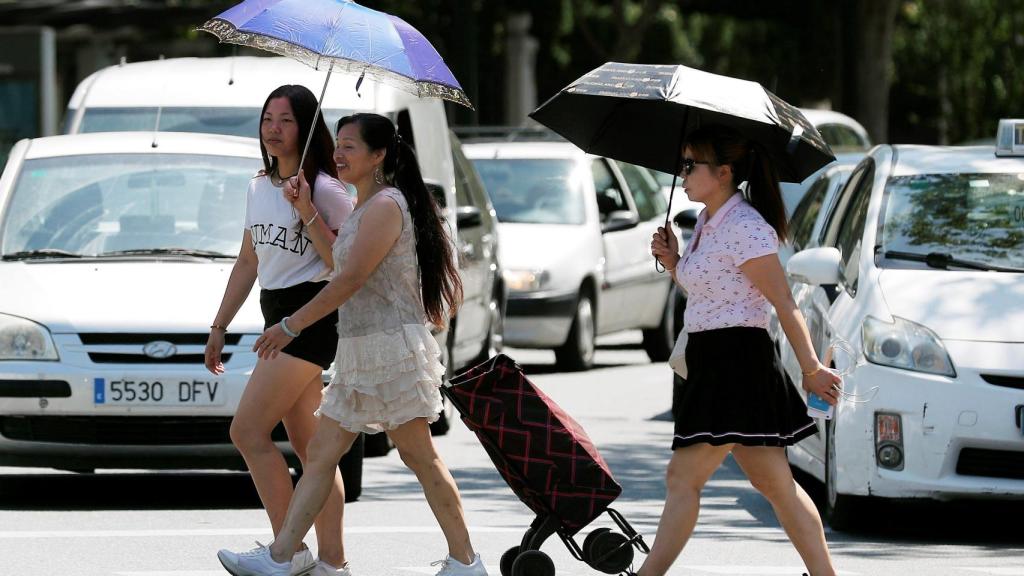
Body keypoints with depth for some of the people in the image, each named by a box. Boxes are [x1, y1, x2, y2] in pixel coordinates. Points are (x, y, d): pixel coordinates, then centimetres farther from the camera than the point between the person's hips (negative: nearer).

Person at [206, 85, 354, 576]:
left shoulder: (326, 190, -10)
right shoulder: (259, 188, 14)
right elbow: (247, 263, 22)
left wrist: (308, 214, -23)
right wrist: (219, 327, 21)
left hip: (311, 315, -8)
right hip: (277, 316, 8)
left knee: (248, 431, -13)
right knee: (309, 446, 6)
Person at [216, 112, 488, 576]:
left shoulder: (385, 206, -13)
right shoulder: (362, 210, 18)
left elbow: (351, 279, -19)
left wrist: (290, 326, -16)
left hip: (392, 346, -10)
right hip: (359, 351, 10)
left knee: (419, 456, -6)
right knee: (320, 455, 4)